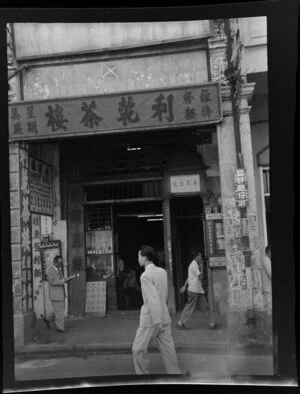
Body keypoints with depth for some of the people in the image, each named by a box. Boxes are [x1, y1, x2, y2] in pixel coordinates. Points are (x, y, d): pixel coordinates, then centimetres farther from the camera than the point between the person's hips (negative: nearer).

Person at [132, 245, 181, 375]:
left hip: (150, 318, -7)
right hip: (164, 316, 7)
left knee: (138, 349, 6)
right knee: (167, 348, 10)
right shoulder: (163, 272, 6)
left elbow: (154, 299, -22)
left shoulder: (145, 276, -16)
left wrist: (157, 322, -21)